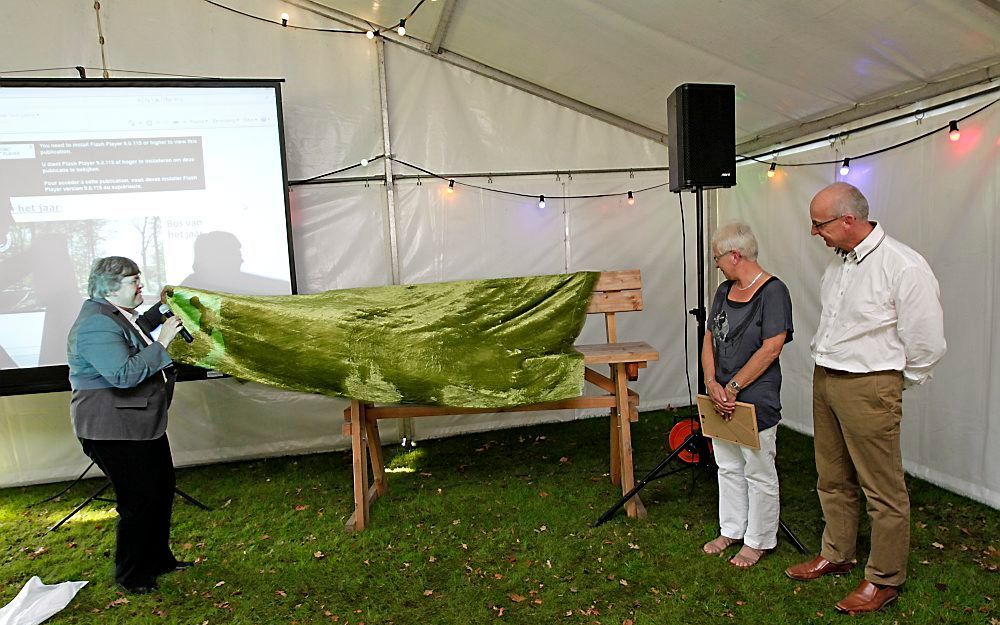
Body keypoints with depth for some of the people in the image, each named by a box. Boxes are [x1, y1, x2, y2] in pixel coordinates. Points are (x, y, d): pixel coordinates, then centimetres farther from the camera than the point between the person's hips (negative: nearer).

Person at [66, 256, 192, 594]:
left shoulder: (115, 314, 8)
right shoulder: (96, 325, -23)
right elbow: (124, 374, -32)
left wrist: (161, 309, 23)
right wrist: (161, 342, -27)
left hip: (143, 424, 11)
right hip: (115, 432, -11)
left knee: (162, 490, 19)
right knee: (138, 502, 0)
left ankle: (158, 558, 36)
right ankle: (129, 575, 22)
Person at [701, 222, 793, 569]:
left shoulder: (773, 291, -13)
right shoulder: (725, 290, 9)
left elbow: (771, 348, -19)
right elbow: (709, 339, 8)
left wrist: (733, 387, -17)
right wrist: (712, 383, -7)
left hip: (755, 400, -7)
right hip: (721, 398, 8)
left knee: (758, 473, 8)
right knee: (728, 468, 18)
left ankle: (759, 541, 25)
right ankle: (731, 530, 35)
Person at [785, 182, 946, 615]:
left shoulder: (903, 267, -17)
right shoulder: (839, 263, 7)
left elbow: (927, 344, -12)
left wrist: (890, 384, -1)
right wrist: (827, 373, 15)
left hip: (868, 388, -8)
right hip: (824, 380, 8)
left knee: (883, 490, 5)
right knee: (833, 479, 19)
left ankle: (885, 580, 22)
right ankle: (836, 556, 36)